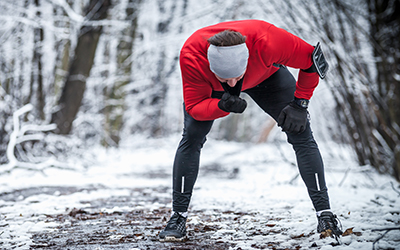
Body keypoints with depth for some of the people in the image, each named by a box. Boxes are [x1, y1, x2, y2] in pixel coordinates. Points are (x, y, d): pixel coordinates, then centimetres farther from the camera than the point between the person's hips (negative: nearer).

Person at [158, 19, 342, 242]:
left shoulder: (266, 42, -45)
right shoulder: (191, 56, -42)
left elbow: (311, 59, -27)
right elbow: (194, 105, -30)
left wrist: (300, 103, -25)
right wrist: (221, 106, -50)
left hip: (266, 76, 0)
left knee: (301, 132, -12)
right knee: (191, 137, -15)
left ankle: (325, 214, -7)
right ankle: (178, 217, -4)